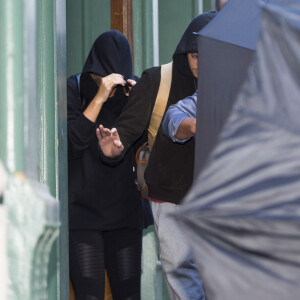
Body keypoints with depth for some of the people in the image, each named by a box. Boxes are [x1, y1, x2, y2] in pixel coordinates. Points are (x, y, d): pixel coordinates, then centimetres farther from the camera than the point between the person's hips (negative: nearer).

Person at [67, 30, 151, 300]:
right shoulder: (74, 89, -2)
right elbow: (72, 144, -14)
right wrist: (99, 98, -18)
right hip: (82, 210, -3)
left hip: (124, 209, 4)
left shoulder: (129, 90, 9)